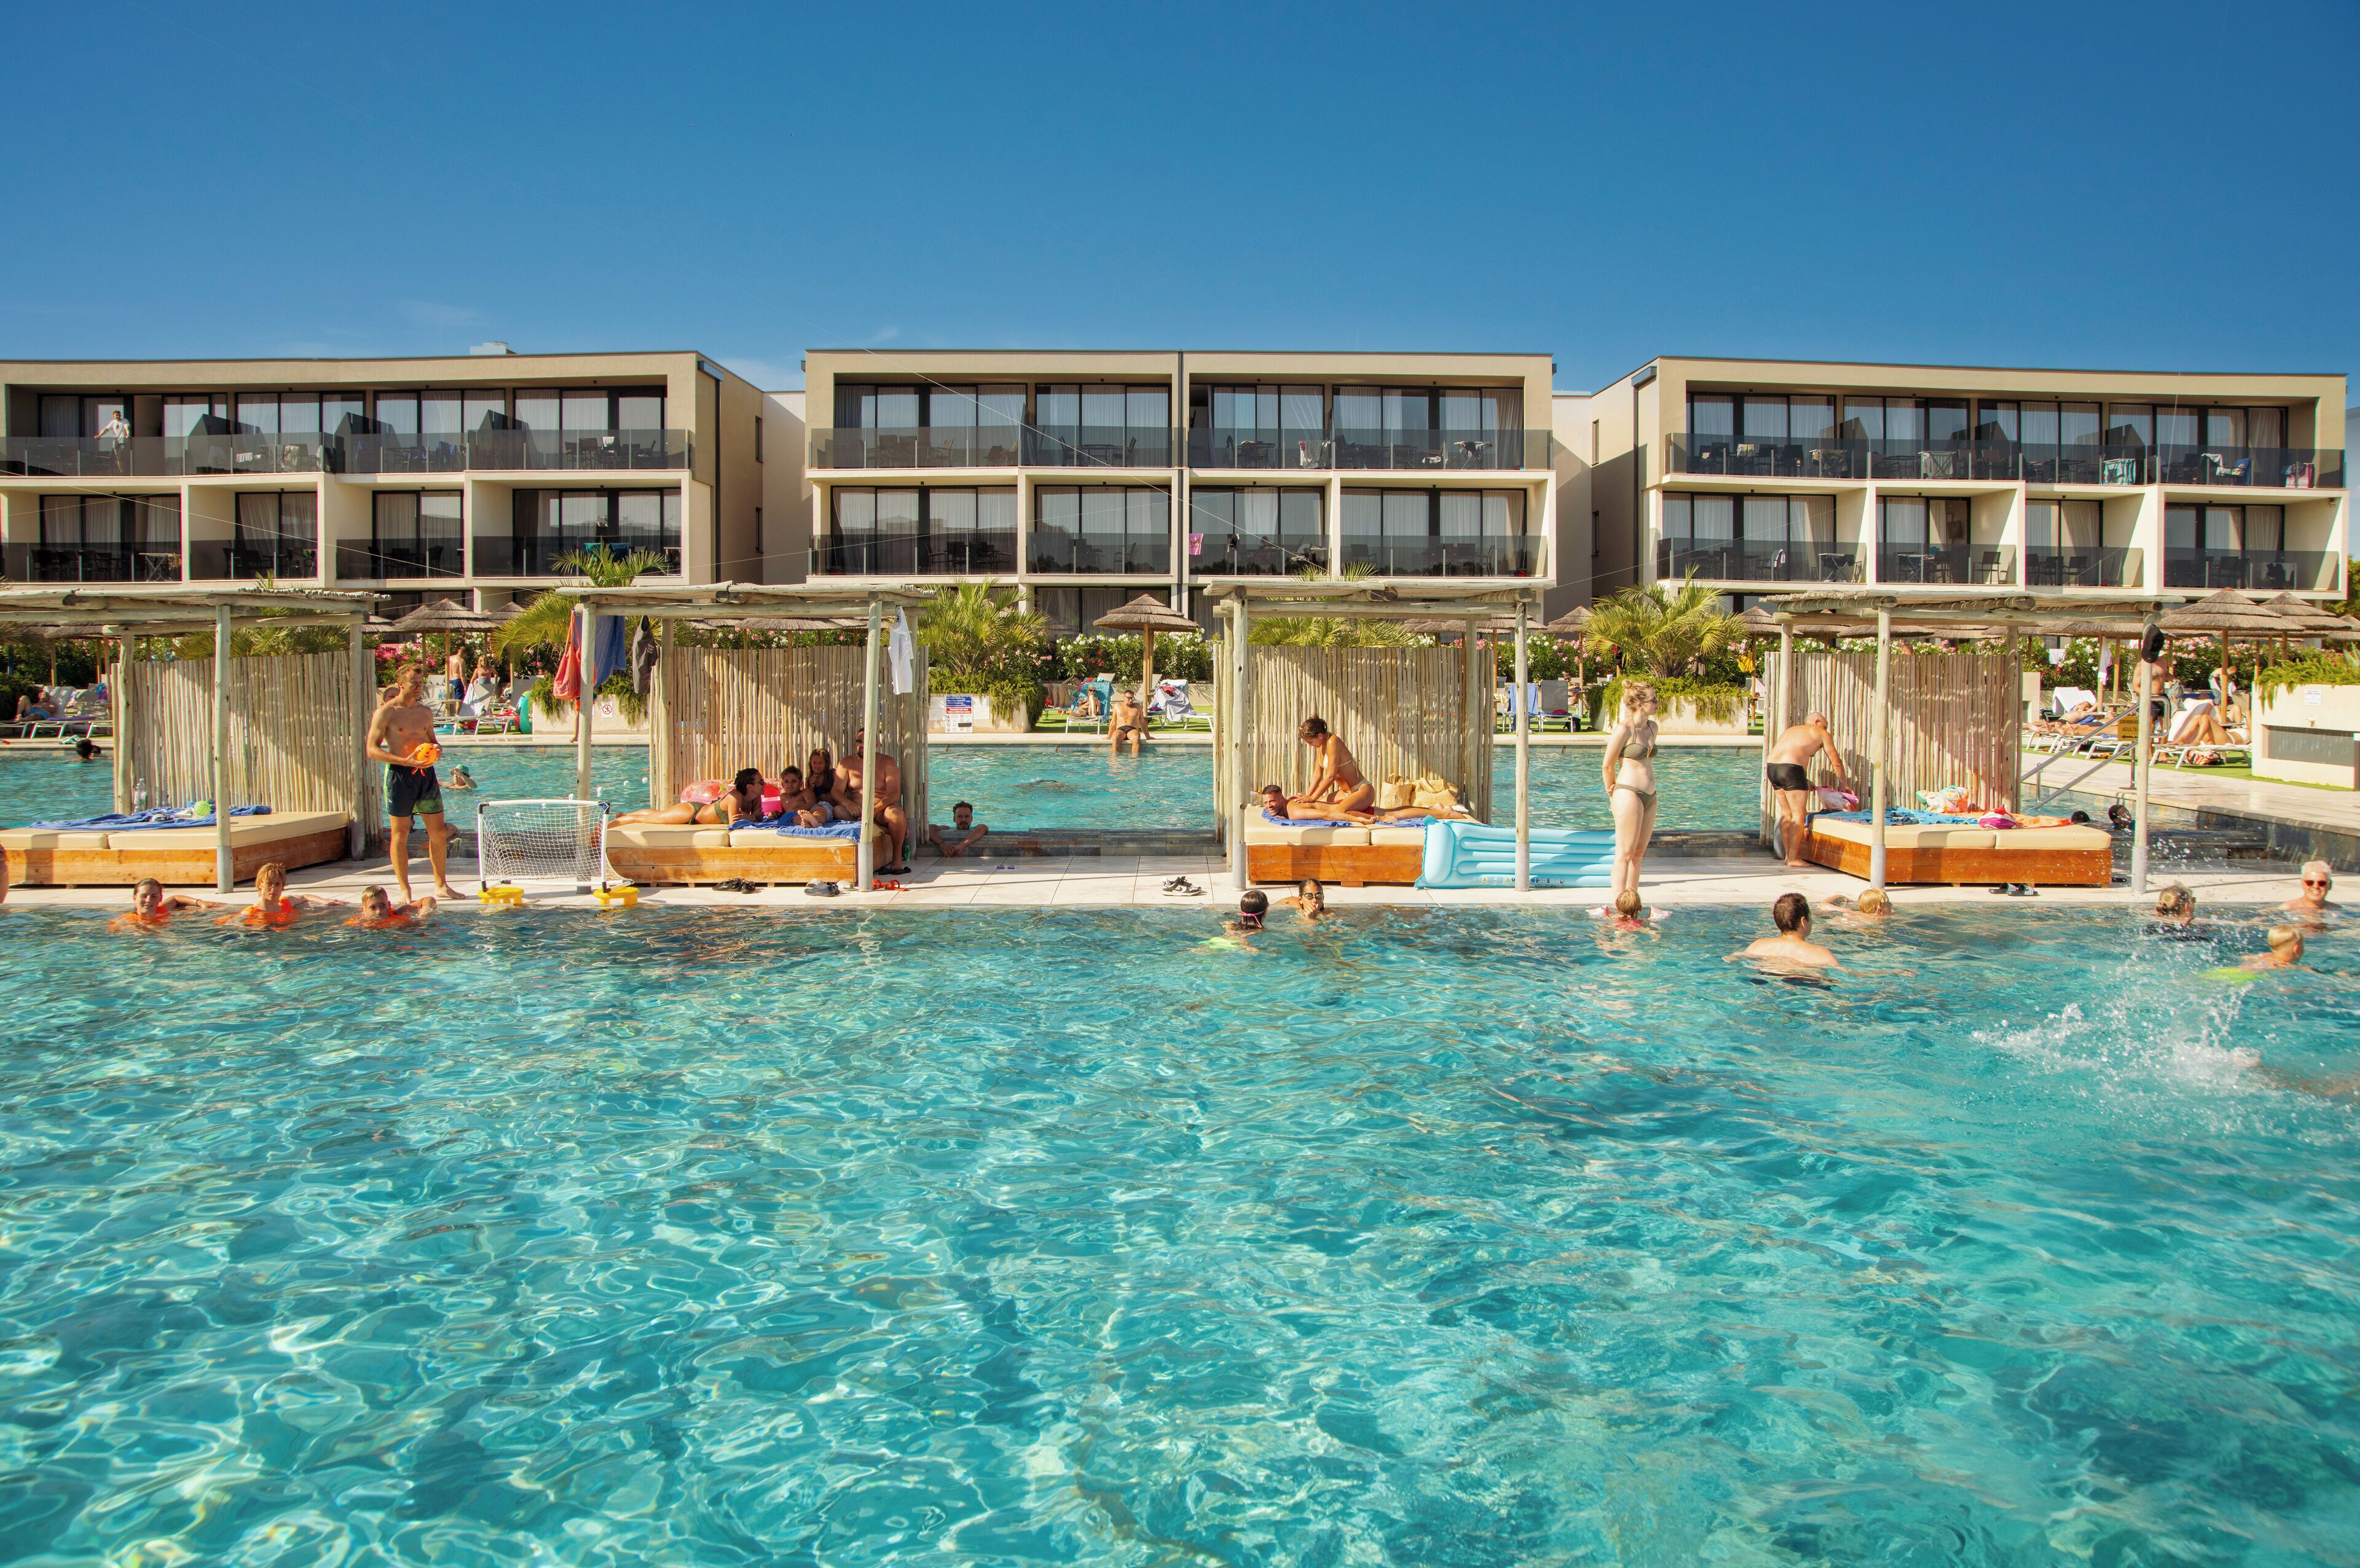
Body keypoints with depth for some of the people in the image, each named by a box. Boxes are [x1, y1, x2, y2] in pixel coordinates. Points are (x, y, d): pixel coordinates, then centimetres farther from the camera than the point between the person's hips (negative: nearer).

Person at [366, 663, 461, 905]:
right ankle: (404, 890, 8)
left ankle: (441, 885, 17)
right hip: (399, 775, -5)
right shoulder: (386, 712, -5)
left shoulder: (426, 712, 12)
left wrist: (435, 751, 0)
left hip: (426, 773, 5)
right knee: (400, 835, 1)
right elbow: (373, 750, -9)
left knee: (438, 832, 5)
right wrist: (405, 761, -20)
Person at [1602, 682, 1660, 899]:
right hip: (1628, 793, -8)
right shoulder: (1624, 730, -13)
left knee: (1639, 853, 11)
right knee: (1625, 853, -5)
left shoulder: (1652, 727, 11)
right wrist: (1612, 790, 8)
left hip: (1649, 795, 8)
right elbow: (1608, 765, -6)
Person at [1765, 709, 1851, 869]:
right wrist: (1845, 785, 31)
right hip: (1790, 769, -7)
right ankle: (1793, 859, -9)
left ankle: (1788, 854, 17)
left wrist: (1805, 782, 38)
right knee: (1799, 814, -4)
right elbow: (1837, 763, 18)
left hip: (1771, 766, 8)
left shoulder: (1791, 730, 31)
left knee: (1786, 813, 15)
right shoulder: (1822, 734, 13)